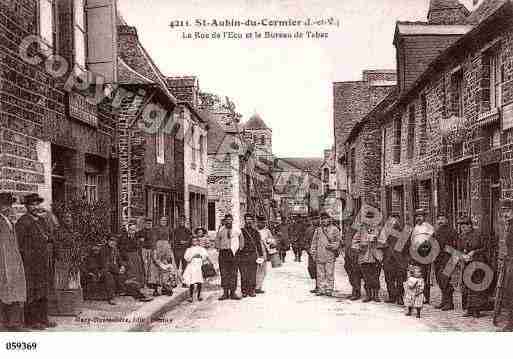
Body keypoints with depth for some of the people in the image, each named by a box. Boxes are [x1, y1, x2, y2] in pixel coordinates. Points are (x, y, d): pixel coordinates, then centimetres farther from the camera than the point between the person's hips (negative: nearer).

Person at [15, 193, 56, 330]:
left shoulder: (41, 220, 15)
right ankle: (31, 321, 6)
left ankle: (43, 319, 18)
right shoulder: (22, 222, -10)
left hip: (43, 263, 8)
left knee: (43, 292, 11)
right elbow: (19, 244, -13)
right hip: (30, 263, -8)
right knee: (32, 293, -2)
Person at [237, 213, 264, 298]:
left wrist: (261, 256, 9)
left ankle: (252, 291, 12)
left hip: (253, 255, 2)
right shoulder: (241, 231, 5)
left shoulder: (255, 232, 12)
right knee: (243, 275, -1)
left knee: (252, 274, 2)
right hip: (242, 255, -2)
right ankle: (244, 291, 7)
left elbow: (258, 245, 14)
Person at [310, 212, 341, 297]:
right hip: (319, 256, 4)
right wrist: (313, 253, 11)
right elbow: (314, 242, 18)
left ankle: (329, 290, 2)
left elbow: (338, 241, 3)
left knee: (329, 273, -4)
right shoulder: (318, 230, 15)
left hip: (330, 255, -4)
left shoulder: (334, 229, 4)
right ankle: (321, 289, 13)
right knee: (320, 274, 6)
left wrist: (332, 246, -15)